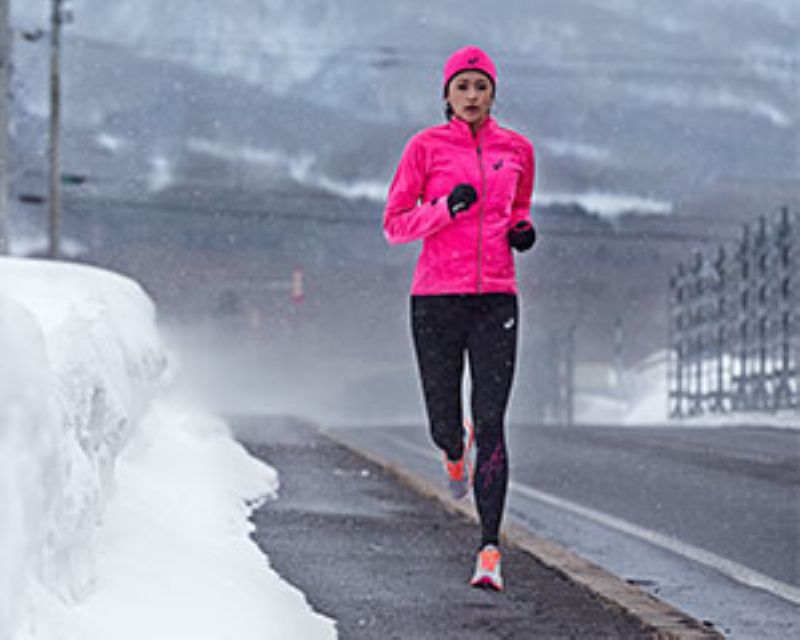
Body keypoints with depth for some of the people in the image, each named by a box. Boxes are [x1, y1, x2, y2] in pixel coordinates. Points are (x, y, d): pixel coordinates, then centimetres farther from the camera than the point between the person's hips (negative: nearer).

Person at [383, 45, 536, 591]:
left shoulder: (517, 150, 9)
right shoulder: (426, 147, 0)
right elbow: (394, 225, 2)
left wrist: (522, 230, 3)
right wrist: (446, 208, -15)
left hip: (496, 300, 1)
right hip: (437, 299, -1)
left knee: (491, 424, -10)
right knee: (444, 426, 5)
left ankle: (490, 552, -9)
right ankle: (456, 451, 46)